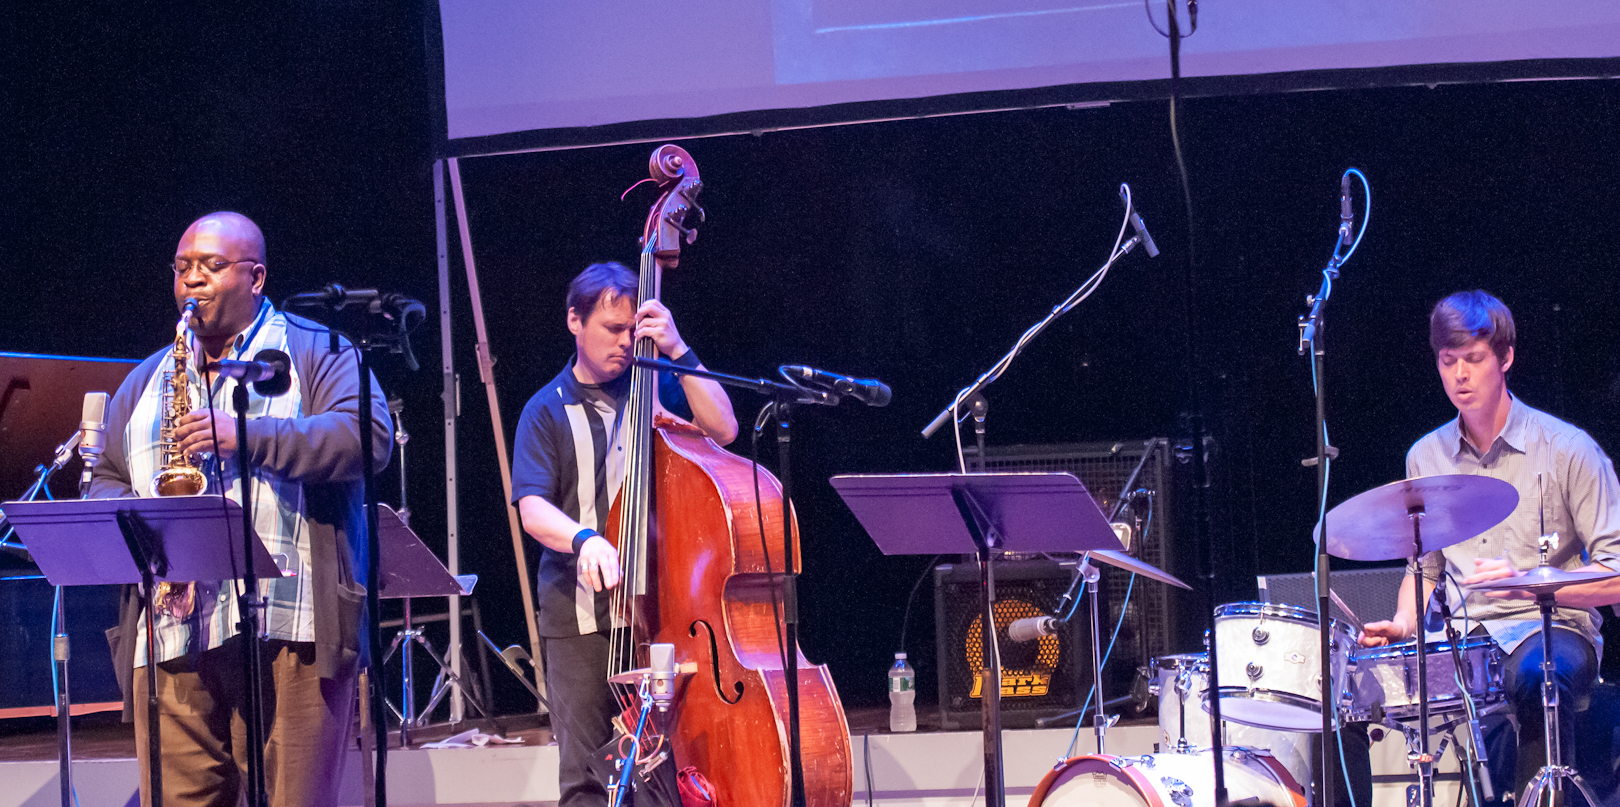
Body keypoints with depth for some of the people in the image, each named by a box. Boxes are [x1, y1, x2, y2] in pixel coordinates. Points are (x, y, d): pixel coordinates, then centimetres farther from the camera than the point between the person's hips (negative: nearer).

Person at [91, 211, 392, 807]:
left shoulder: (314, 352, 8)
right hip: (171, 634, 5)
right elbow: (106, 483, 25)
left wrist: (248, 436, -16)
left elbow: (369, 436, -9)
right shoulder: (147, 379, 24)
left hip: (287, 632, -4)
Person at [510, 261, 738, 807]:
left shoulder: (654, 389, 11)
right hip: (577, 618, 0)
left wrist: (678, 352, -8)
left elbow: (722, 429, -4)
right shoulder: (548, 411, 8)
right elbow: (532, 508, -5)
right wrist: (584, 538, -25)